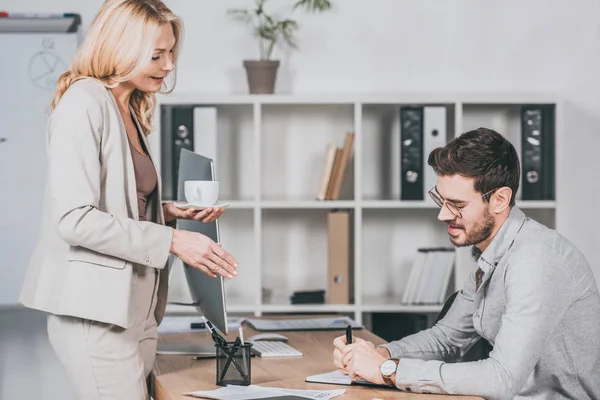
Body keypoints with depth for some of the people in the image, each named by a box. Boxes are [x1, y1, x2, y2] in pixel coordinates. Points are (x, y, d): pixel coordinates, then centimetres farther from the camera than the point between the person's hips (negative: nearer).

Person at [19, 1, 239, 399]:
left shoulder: (129, 110, 16)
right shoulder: (84, 102, -12)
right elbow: (75, 219, -20)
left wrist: (170, 212, 3)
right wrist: (172, 240, -19)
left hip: (135, 306, 9)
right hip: (95, 310, -9)